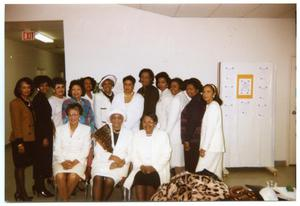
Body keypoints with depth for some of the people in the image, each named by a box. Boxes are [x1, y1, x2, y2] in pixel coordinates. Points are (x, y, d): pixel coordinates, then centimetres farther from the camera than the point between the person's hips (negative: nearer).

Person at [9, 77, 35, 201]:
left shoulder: (29, 102, 13)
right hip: (21, 140, -6)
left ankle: (19, 192, 24)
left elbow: (32, 121, 10)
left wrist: (34, 138, 6)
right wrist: (19, 142, -15)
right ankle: (23, 194, 15)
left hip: (30, 139, 6)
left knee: (23, 166, 12)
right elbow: (16, 124, -12)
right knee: (20, 166, 5)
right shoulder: (15, 103, -8)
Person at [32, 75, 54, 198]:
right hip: (41, 134, -9)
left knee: (45, 158, 13)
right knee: (41, 159, -1)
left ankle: (39, 185, 25)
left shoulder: (43, 98, 12)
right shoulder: (38, 99, -14)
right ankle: (39, 187, 11)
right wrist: (44, 137, -19)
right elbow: (39, 119, -18)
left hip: (47, 132, 9)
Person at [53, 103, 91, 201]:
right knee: (60, 176, -29)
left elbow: (85, 150, 0)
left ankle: (65, 197, -4)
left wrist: (74, 162, -14)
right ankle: (65, 200, -10)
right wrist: (63, 162, -12)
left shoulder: (86, 129, 5)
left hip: (78, 161, -1)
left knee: (73, 176, -30)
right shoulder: (60, 129, 11)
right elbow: (56, 149, 5)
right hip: (61, 160, 1)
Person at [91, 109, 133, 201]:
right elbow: (97, 151, 0)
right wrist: (112, 157, -16)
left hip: (119, 165, 0)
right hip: (102, 162, 1)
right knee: (98, 178, -29)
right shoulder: (104, 131, 7)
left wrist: (122, 161, -17)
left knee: (109, 180, -28)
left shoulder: (128, 133, 8)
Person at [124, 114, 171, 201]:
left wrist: (154, 167, -13)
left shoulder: (163, 134, 4)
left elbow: (166, 154, -2)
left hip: (159, 169, -1)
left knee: (151, 179, -29)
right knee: (139, 178, -27)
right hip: (141, 168, 2)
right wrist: (141, 166, -9)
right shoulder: (137, 135, 12)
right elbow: (133, 154, 8)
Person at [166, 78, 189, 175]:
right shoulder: (185, 97, 9)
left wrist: (166, 133, -8)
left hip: (175, 133, -8)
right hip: (183, 132, 8)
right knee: (181, 160, 15)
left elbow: (172, 118, -16)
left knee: (176, 161, -1)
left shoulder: (176, 99, -15)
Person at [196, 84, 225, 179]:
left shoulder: (213, 106, -12)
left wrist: (204, 147, -17)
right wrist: (203, 146, 12)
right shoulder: (210, 106, 15)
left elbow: (211, 128, -18)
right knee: (214, 172, 12)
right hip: (213, 146, 9)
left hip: (212, 146, -9)